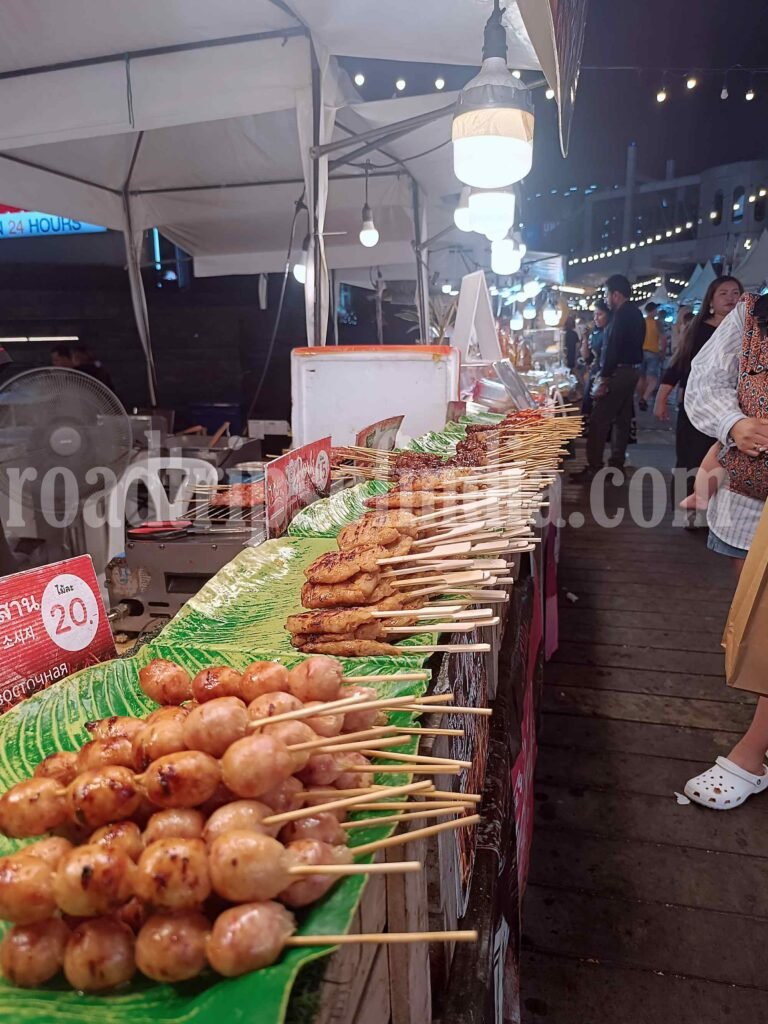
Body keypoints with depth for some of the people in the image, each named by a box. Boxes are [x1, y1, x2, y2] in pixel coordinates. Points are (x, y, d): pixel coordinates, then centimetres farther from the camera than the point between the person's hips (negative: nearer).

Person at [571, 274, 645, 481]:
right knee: (622, 419, 11)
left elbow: (613, 347, -20)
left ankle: (594, 468, -10)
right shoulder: (636, 314, 16)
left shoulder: (622, 314, -14)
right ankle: (616, 465, 15)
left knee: (599, 421, -9)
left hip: (619, 371, -10)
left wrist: (604, 377, -21)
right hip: (632, 370, 10)